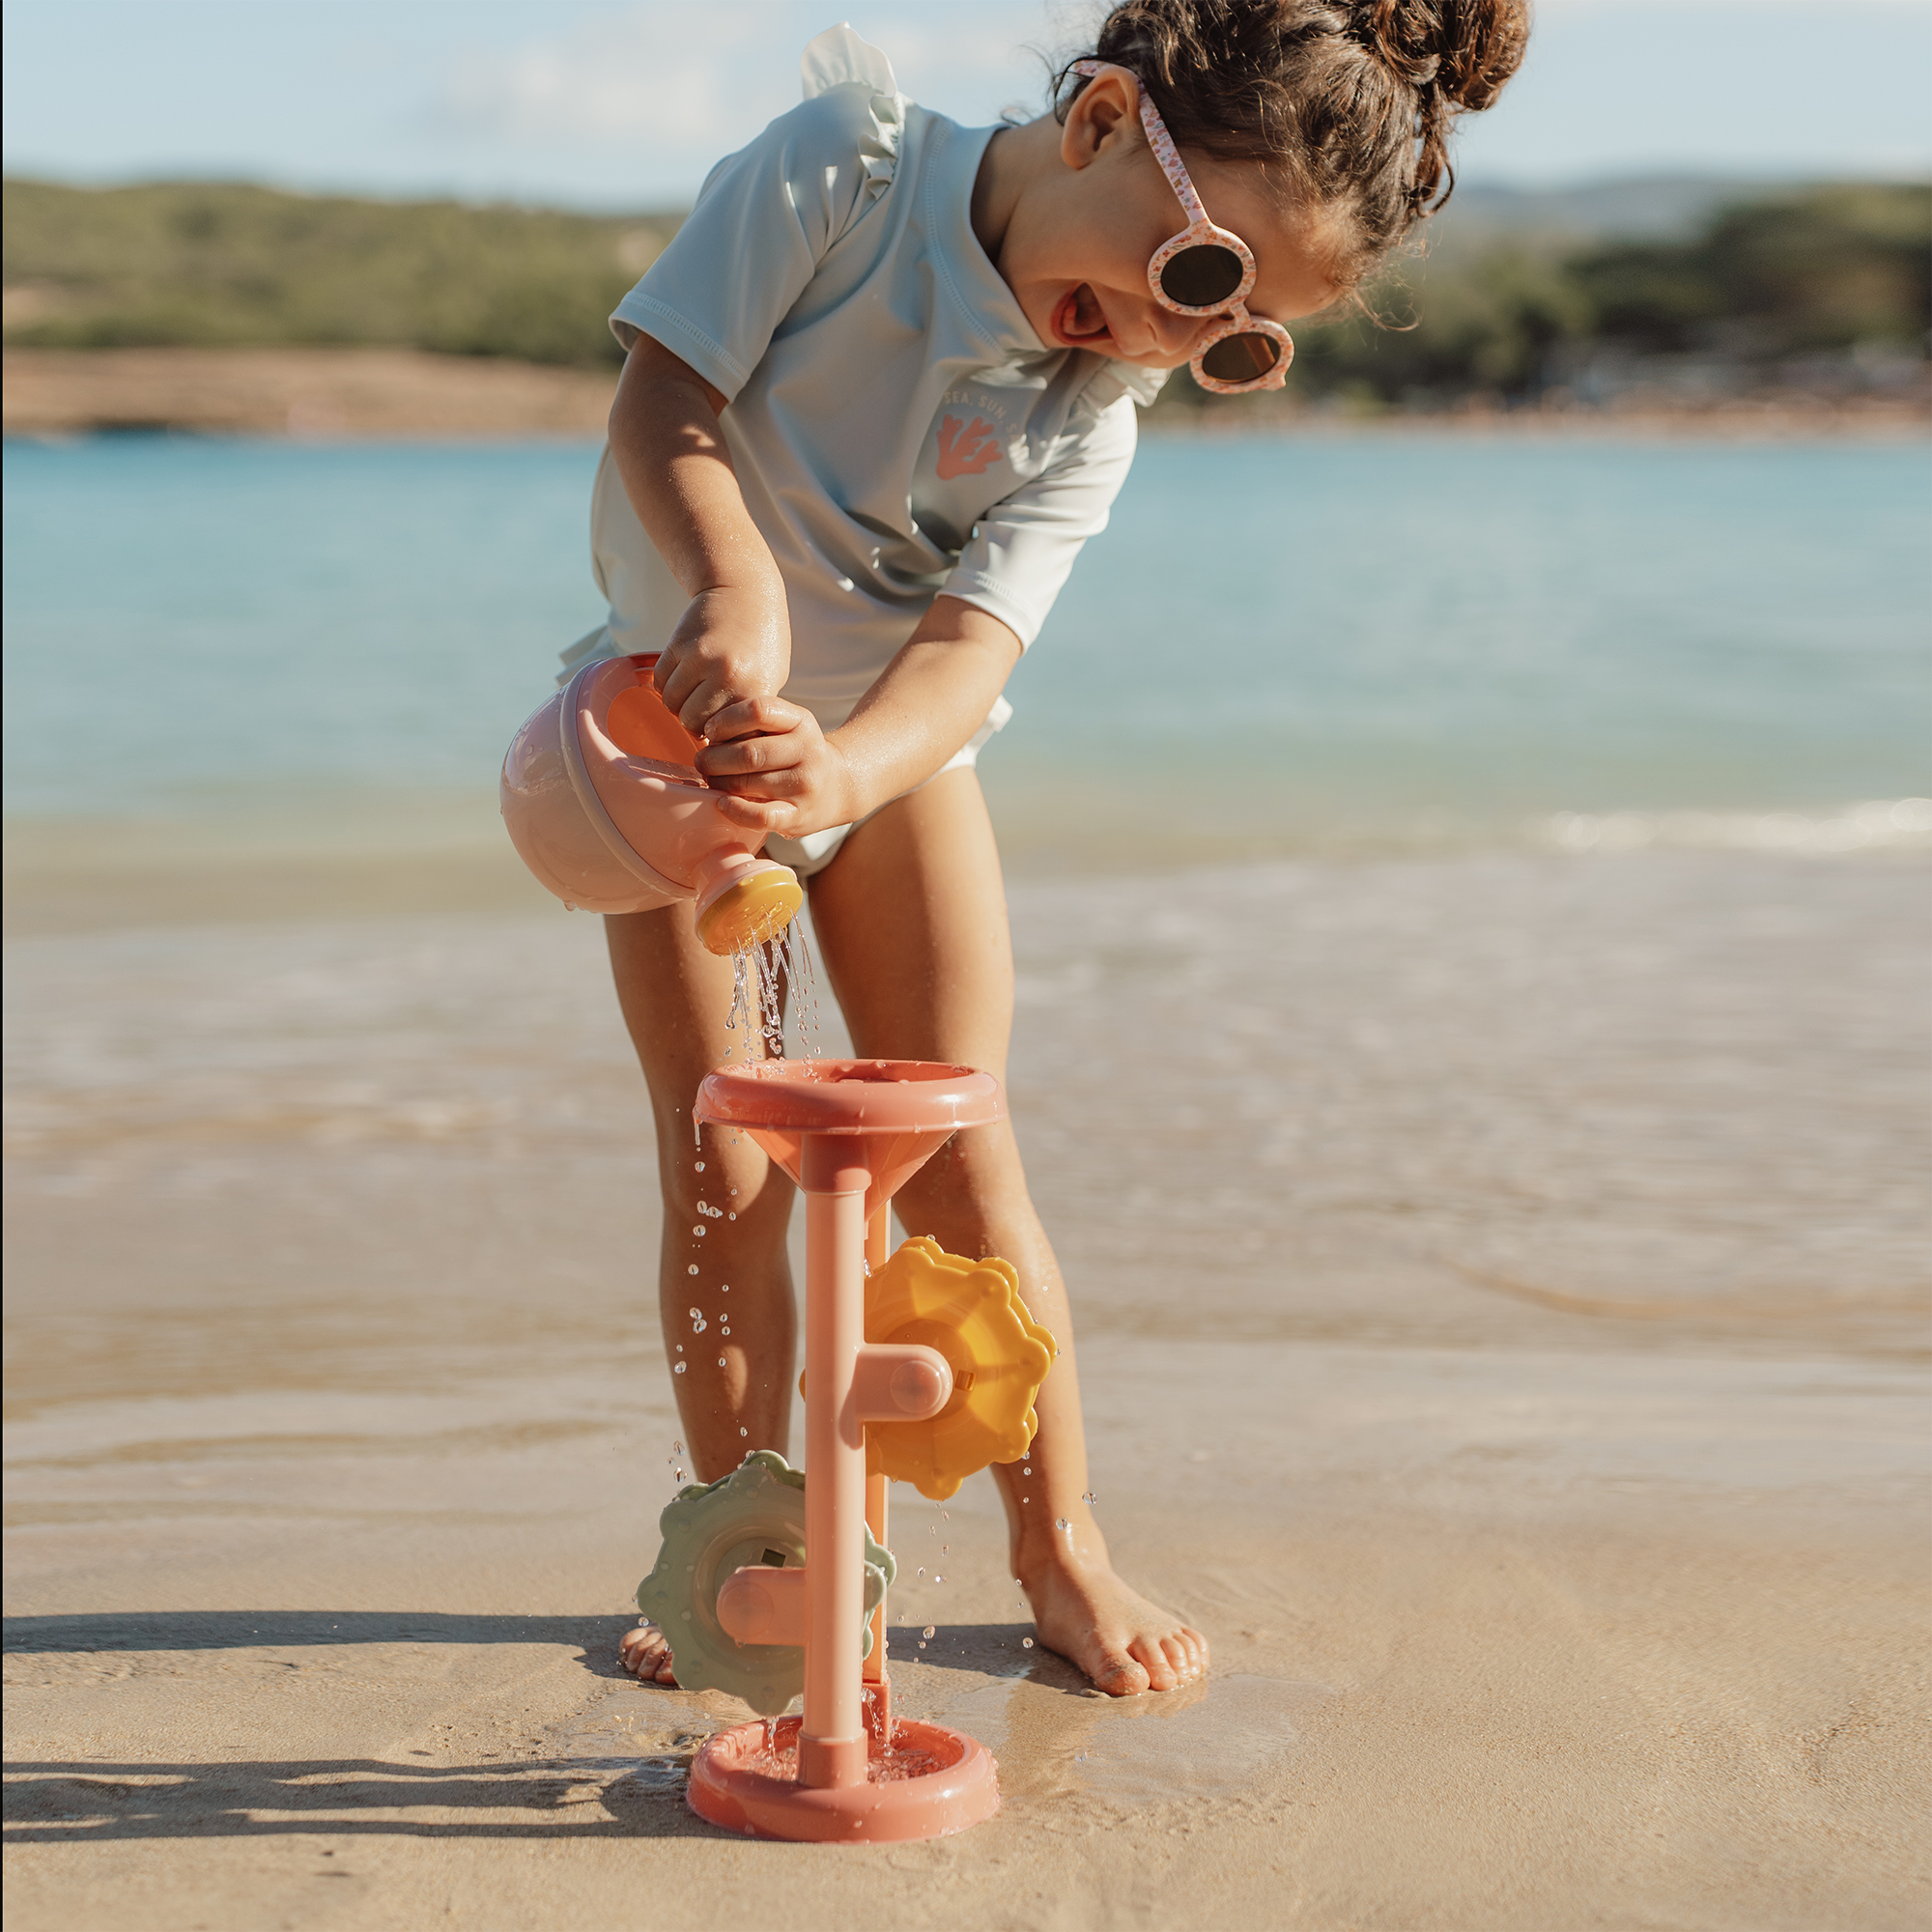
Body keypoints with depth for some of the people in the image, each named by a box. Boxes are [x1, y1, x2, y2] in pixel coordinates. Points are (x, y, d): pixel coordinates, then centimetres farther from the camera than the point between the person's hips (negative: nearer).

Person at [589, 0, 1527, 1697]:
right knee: (722, 1168, -5)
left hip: (890, 751, 2)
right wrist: (736, 588, -45)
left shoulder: (1087, 420, -17)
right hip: (687, 724, -1)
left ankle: (1061, 1545, 12)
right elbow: (664, 404, -26)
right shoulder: (842, 162, -23)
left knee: (960, 1154, -2)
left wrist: (843, 767, -50)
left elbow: (972, 641, -28)